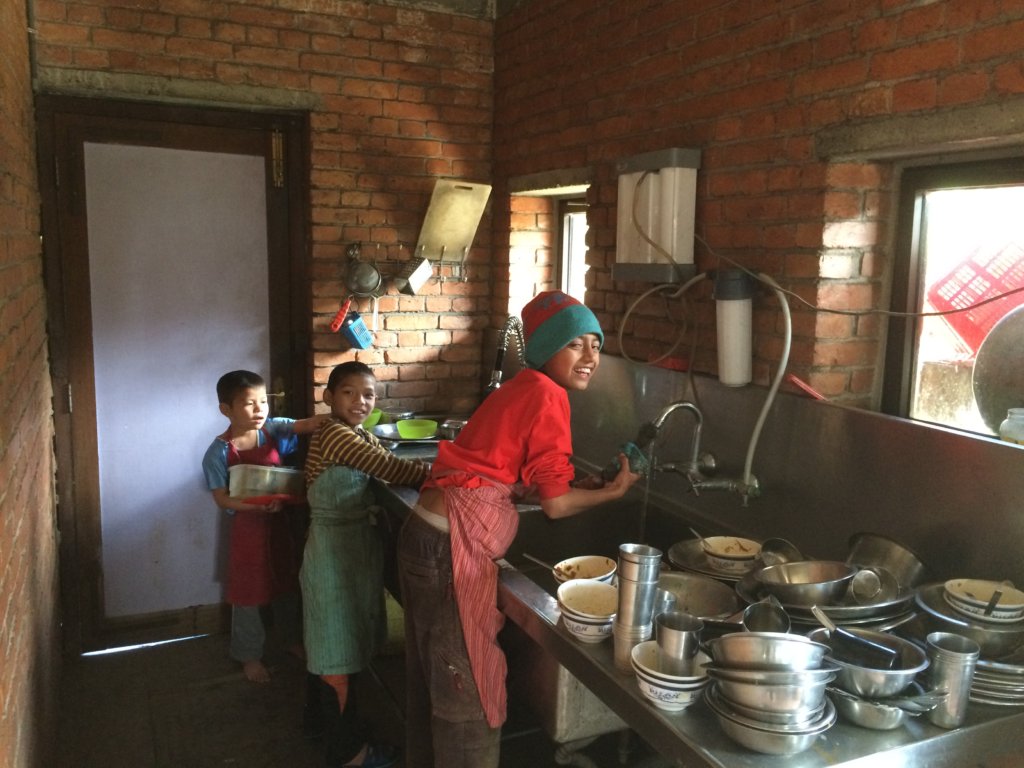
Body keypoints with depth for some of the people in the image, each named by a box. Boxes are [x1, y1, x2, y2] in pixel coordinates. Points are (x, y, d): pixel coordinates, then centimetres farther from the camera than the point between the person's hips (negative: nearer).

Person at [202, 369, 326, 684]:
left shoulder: (272, 430, -6)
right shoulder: (219, 452, -16)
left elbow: (306, 425, -21)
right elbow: (222, 499, -16)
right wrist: (256, 506, -30)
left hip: (278, 521, 5)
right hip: (247, 526, -4)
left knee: (287, 584, 21)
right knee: (248, 593, 10)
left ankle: (293, 638, 43)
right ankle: (250, 656, 29)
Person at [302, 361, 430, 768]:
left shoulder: (362, 437, 9)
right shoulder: (333, 434, -21)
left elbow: (394, 466, 1)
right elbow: (393, 470, -26)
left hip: (358, 546, 9)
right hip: (335, 552, -9)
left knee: (344, 646, 22)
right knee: (337, 654, 6)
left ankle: (330, 719, 40)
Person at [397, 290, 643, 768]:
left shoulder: (521, 389, 13)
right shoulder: (548, 395, -13)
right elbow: (555, 503, -11)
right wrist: (613, 492, 4)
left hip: (427, 535, 10)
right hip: (452, 549, -9)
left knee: (432, 682, 25)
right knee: (467, 695, 6)